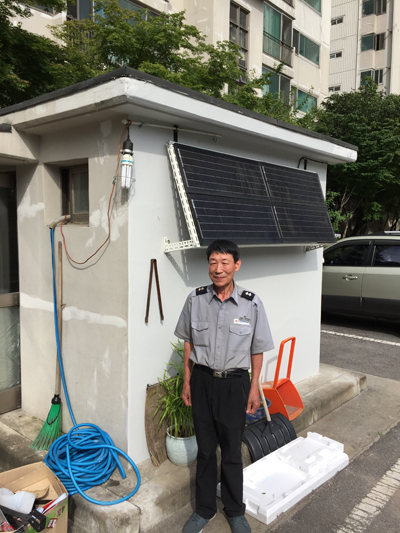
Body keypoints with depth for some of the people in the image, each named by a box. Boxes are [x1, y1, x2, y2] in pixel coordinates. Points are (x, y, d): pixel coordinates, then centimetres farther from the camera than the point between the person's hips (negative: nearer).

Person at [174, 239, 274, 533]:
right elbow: (188, 342, 5)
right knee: (205, 449, 16)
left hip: (234, 382, -1)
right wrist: (187, 381, 6)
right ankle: (205, 509, 36)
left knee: (232, 451, 13)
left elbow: (257, 349, -2)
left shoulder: (251, 303, -11)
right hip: (203, 380, 2)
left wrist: (254, 387, -1)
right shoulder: (195, 299, -7)